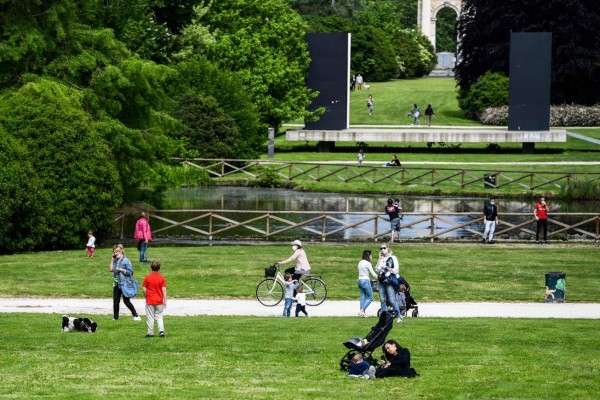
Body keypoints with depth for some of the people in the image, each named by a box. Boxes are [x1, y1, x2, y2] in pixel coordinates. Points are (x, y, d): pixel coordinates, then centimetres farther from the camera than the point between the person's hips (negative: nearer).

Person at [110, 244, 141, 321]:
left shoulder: (125, 260, -9)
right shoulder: (115, 260, 10)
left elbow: (130, 272, -11)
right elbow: (111, 269, 3)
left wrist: (121, 270, -16)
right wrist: (112, 260, 1)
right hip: (116, 284, 6)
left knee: (126, 301, -4)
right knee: (115, 301, 6)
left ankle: (136, 315, 7)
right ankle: (115, 317, 15)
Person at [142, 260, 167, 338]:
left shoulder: (147, 277, -7)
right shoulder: (162, 278, -6)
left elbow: (144, 289, -5)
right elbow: (164, 289, -8)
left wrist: (147, 297, 11)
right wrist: (165, 300, -5)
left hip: (150, 301, -1)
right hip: (159, 301, 1)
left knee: (150, 317, 6)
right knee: (159, 317, 11)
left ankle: (150, 333, 9)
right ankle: (161, 330, -4)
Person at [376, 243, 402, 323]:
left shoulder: (393, 258, 0)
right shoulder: (381, 259, 15)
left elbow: (395, 271, -6)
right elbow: (377, 270, 4)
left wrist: (386, 267, -7)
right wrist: (380, 259, 3)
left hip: (389, 282, -5)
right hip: (381, 282, 5)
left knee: (392, 300, -10)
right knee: (383, 300, 4)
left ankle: (399, 317, -4)